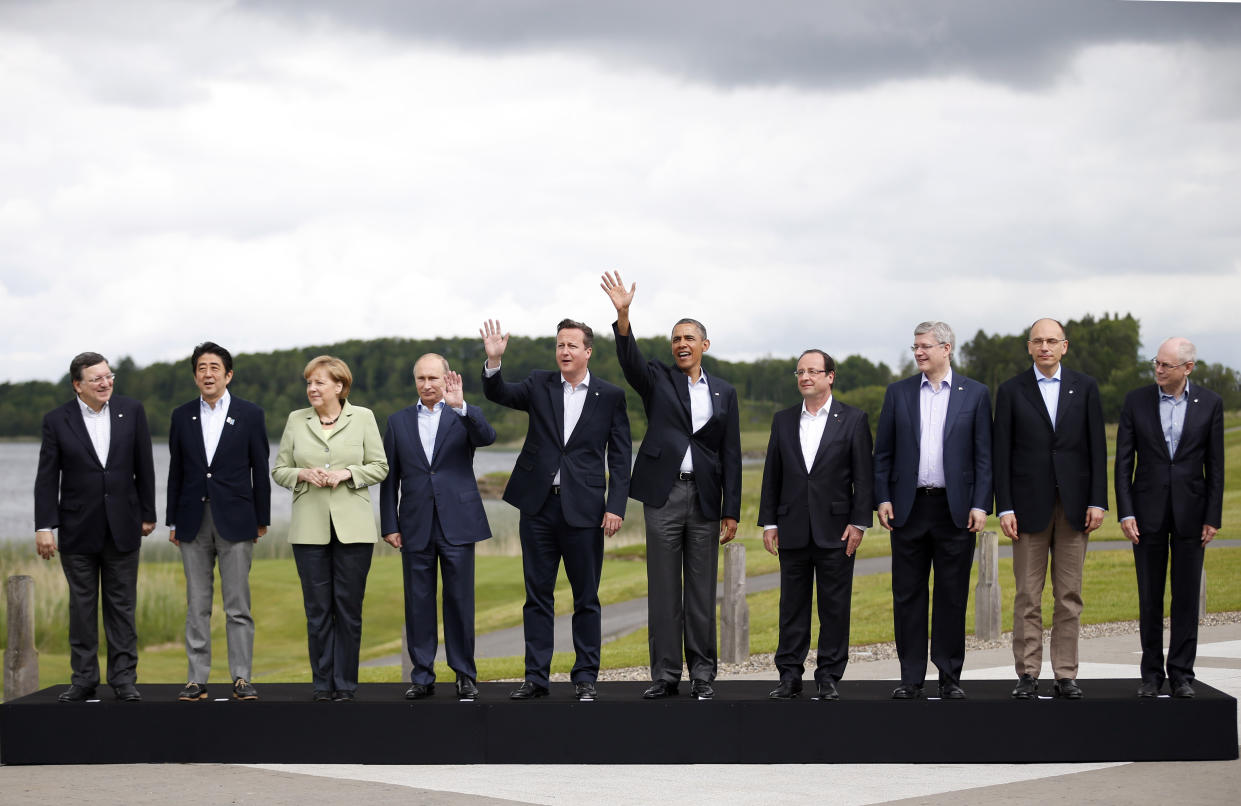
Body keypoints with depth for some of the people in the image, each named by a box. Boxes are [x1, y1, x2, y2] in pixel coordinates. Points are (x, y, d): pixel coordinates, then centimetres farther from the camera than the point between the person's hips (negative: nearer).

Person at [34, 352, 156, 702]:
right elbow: (47, 478, -3)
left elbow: (143, 467, 5)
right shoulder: (57, 420, -3)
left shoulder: (131, 411, 1)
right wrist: (44, 527, -7)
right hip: (78, 528, -1)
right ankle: (84, 679, 13)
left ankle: (124, 678, 10)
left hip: (122, 526, 1)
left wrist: (147, 514, 6)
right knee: (82, 605, 6)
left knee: (121, 605, 5)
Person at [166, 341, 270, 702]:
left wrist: (261, 519, 2)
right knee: (197, 605, 4)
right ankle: (197, 679, 8)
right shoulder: (182, 416, 8)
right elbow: (176, 471, 11)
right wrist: (172, 522, 8)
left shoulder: (250, 415, 1)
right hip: (194, 521, 2)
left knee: (238, 605, -1)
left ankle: (241, 678, 2)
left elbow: (260, 470, 3)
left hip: (234, 520, -2)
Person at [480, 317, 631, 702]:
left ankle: (585, 677, 11)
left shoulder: (610, 396, 3)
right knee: (537, 595, 6)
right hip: (539, 505, 2)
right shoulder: (539, 385, 8)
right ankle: (535, 676, 10)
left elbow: (619, 457, 2)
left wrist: (616, 506, -7)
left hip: (584, 509, -2)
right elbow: (498, 393, -5)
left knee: (586, 598, 3)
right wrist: (493, 361, -25)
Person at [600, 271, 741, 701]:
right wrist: (622, 316, -33)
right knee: (663, 588, 1)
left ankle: (702, 673, 11)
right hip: (664, 495, -1)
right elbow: (630, 359, -15)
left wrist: (731, 512, 2)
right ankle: (665, 673, 6)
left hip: (705, 498, 1)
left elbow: (730, 455, 7)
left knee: (702, 589, 5)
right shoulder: (657, 379, 7)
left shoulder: (723, 392, 10)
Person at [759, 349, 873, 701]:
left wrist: (858, 523, -8)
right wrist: (769, 522, 4)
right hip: (793, 530, 3)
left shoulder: (853, 419, 1)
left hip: (835, 528, -3)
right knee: (792, 605, 5)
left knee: (834, 606, 1)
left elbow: (863, 475, -2)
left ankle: (829, 677, 8)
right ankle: (790, 676, 11)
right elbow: (772, 474, 10)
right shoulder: (783, 420, 10)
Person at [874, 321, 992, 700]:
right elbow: (883, 452, 8)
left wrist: (980, 505, -7)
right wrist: (882, 499, -2)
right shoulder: (898, 392, 8)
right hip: (909, 508, 1)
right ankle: (911, 678, 10)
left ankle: (950, 677, 11)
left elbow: (984, 455, 1)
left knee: (952, 596, 3)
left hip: (955, 509, -1)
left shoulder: (975, 394, 4)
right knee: (908, 595, 3)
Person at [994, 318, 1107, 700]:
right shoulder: (1011, 390, 4)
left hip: (1074, 505, 1)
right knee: (1027, 596, 0)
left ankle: (1066, 675, 8)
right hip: (1030, 505, -1)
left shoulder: (1085, 387, 8)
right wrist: (1004, 507, -5)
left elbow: (1097, 448, 6)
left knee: (1069, 596, 3)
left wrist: (1097, 501, -2)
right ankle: (1028, 675, 5)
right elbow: (1002, 453, 2)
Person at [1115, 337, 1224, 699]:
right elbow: (1123, 461, 1)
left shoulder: (1209, 403, 0)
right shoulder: (1136, 400, 1)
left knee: (1186, 596, 3)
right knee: (1150, 597, 5)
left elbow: (1215, 465, 2)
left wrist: (1213, 517, -3)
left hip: (1190, 512, 0)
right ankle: (1152, 672, 13)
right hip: (1148, 511, 0)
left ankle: (1182, 674, 9)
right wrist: (1125, 513, -7)